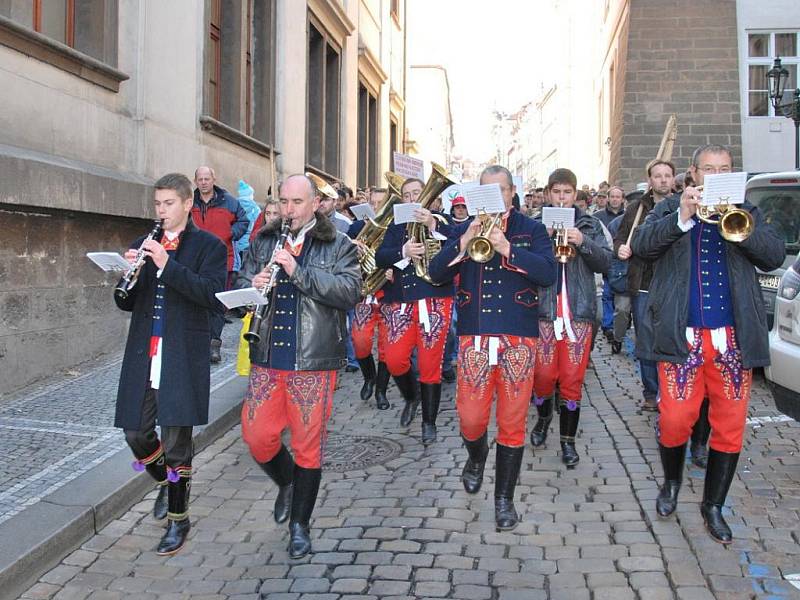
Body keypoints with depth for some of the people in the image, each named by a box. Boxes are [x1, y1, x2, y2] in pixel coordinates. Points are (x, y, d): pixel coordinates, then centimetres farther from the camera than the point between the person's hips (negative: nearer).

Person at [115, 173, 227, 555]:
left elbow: (213, 295, -16)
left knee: (176, 440, -1)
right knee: (135, 433, 8)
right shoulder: (144, 245, 14)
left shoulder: (209, 246, -1)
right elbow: (126, 303, 12)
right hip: (143, 355, 5)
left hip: (183, 357, -5)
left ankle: (178, 518, 15)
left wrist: (168, 264, -22)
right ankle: (166, 482, 38)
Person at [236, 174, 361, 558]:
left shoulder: (338, 246, -1)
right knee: (257, 437, 4)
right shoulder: (263, 243, 12)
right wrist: (252, 285, -12)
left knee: (307, 446, 4)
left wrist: (299, 271, -22)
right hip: (266, 359, 4)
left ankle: (300, 524, 21)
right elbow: (239, 288, 13)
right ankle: (287, 482, 36)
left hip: (313, 362, -3)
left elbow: (350, 291, -15)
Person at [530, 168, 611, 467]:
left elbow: (605, 263, 0)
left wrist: (583, 242, -15)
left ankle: (568, 440, 14)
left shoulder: (590, 225, 8)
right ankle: (544, 415, 33)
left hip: (579, 310, 0)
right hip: (543, 308, 0)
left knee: (572, 380, 1)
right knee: (543, 375, 2)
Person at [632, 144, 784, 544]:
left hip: (734, 338, 2)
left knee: (730, 427, 5)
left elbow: (775, 255, -1)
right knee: (675, 420, -3)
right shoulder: (669, 209, 9)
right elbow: (641, 245, -8)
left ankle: (713, 507, 22)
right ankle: (671, 483, 27)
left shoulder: (746, 213, 14)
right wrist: (682, 217, -19)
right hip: (683, 337, -2)